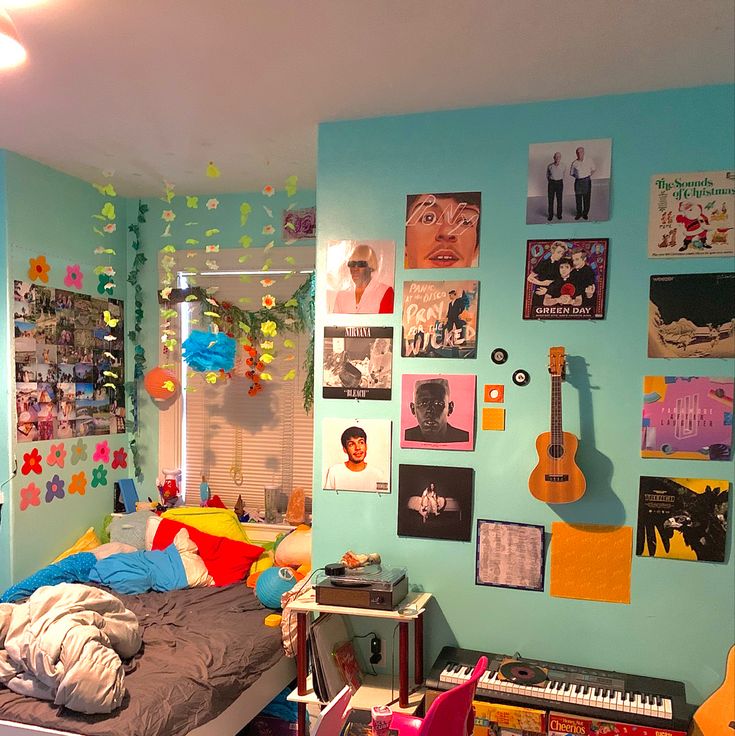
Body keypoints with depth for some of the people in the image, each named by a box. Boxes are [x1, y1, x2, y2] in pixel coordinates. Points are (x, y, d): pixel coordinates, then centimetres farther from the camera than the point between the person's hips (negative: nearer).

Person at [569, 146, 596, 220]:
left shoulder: (589, 161, 0)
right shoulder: (574, 163, 0)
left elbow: (593, 169, 13)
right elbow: (571, 173, 12)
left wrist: (589, 175, 0)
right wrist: (576, 176, -1)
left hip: (587, 181, 0)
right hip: (578, 182, 1)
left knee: (587, 198, 4)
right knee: (578, 198, 7)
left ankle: (585, 213, 18)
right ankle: (579, 213, 22)